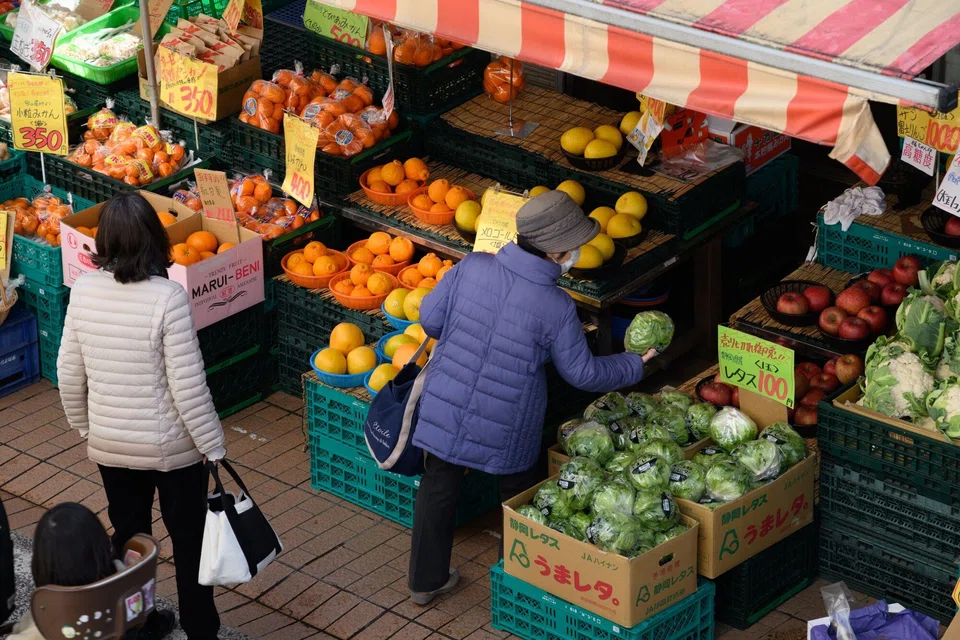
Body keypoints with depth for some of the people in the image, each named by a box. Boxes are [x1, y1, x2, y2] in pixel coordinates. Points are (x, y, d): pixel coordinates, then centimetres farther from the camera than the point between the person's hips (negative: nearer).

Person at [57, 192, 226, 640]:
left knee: (128, 536, 22)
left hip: (109, 446, 4)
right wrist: (213, 446, -10)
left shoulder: (84, 290, -10)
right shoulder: (167, 297, -24)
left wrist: (85, 427, 16)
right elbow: (188, 385, -22)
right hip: (171, 448, -4)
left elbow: (69, 373, 0)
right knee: (189, 540, 14)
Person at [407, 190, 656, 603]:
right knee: (518, 498, 22)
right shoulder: (556, 308, -19)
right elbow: (581, 373, -8)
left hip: (444, 410, 3)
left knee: (437, 489, 19)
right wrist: (633, 367, 8)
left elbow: (430, 318, -4)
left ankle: (425, 580, 32)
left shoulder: (472, 268, -13)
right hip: (505, 430, -2)